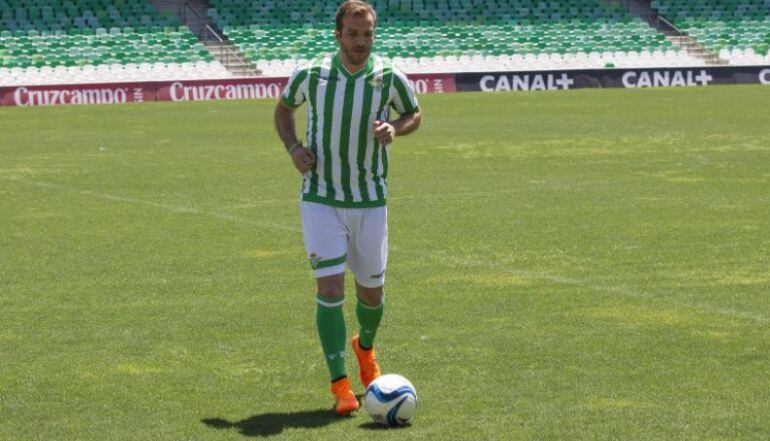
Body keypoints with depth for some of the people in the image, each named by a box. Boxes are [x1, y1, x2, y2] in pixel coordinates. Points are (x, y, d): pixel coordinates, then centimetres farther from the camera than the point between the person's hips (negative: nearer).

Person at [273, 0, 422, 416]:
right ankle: (340, 385, -6)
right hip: (321, 199, -1)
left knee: (371, 290, 12)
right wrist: (293, 148, -5)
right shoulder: (310, 74, -8)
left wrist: (394, 129, -13)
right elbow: (283, 108, 12)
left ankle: (365, 348, 45)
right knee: (330, 288, -12)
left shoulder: (390, 78, -9)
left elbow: (413, 114, 10)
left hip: (370, 201, 1)